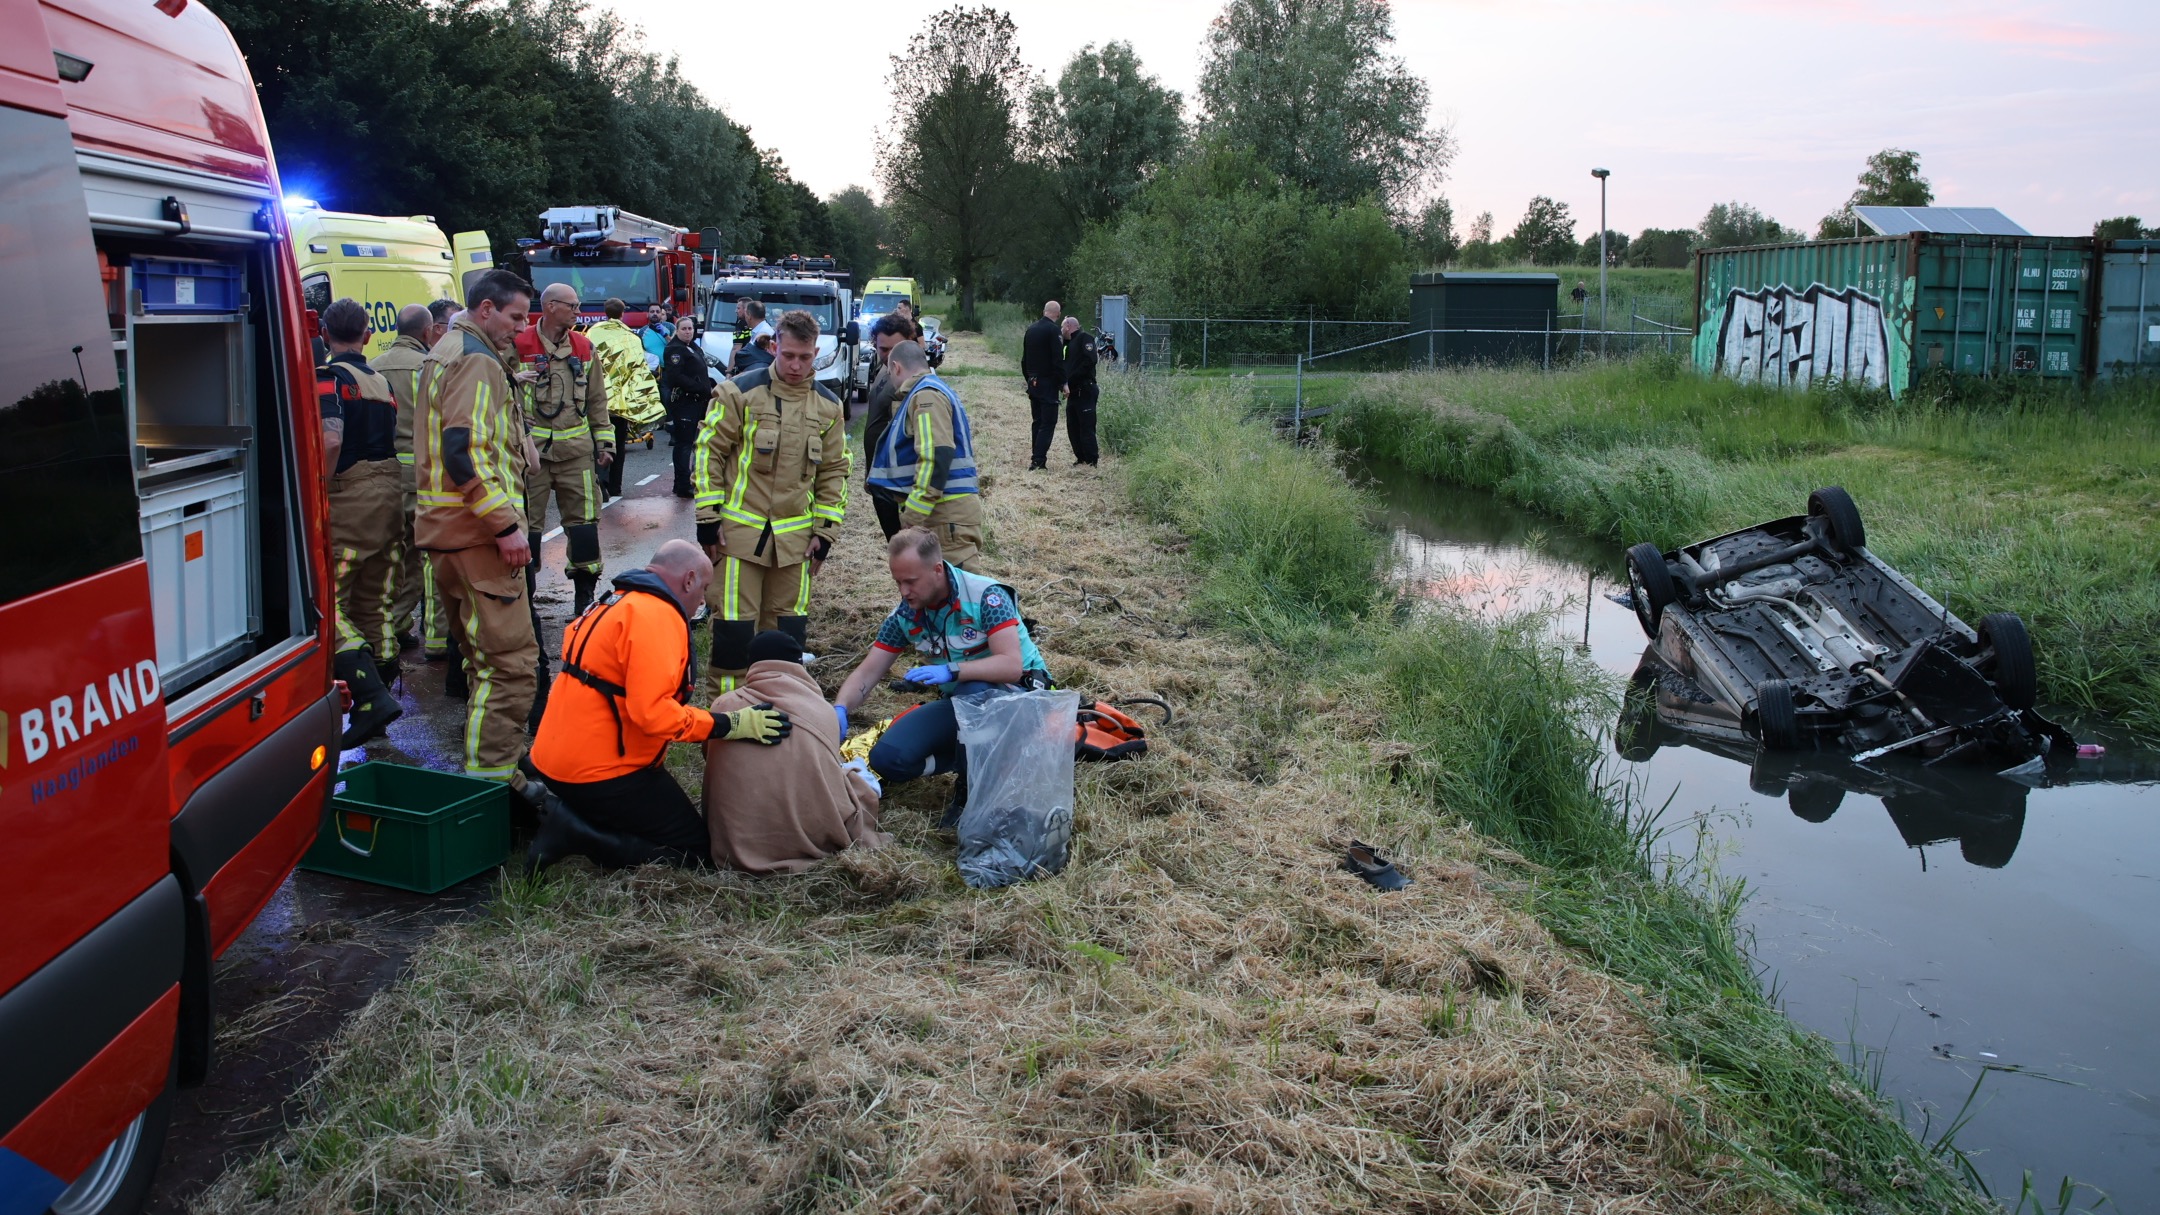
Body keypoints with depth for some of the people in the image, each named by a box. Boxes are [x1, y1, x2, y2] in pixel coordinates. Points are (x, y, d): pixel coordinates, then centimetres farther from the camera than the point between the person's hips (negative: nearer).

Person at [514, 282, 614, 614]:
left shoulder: (583, 347, 9)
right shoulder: (519, 345, -5)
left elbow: (596, 399, 15)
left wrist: (604, 441, 11)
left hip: (576, 448, 3)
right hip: (531, 449, -3)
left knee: (583, 519, 4)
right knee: (527, 522, 4)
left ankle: (585, 594, 14)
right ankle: (523, 596, 15)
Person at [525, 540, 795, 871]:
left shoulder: (615, 604, 13)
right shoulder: (656, 614, -18)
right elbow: (652, 711, -27)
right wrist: (729, 725, -20)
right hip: (602, 771, -10)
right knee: (696, 852, -3)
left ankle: (565, 810, 7)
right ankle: (575, 833, -12)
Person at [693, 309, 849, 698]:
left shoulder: (828, 406, 7)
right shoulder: (740, 392, -6)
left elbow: (834, 471, 13)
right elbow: (709, 452, -3)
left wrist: (825, 530, 7)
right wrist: (708, 518, -6)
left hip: (795, 535, 4)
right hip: (739, 530, -3)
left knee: (789, 623, 9)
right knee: (734, 622, -2)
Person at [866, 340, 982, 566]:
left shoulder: (925, 395, -11)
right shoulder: (934, 390, 22)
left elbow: (936, 457, -22)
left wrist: (912, 517, -23)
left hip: (948, 513, -11)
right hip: (946, 510, 11)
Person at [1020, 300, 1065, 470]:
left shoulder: (1031, 329, 11)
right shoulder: (1053, 330, -12)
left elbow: (1024, 359, 18)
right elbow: (1058, 359, -17)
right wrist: (1063, 382, -11)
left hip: (1033, 383, 8)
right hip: (1048, 383, -8)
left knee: (1038, 422, 15)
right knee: (1048, 423, -6)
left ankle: (1036, 459, 15)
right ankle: (1038, 460, -15)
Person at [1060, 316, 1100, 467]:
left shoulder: (1084, 338, -7)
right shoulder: (1069, 343, 21)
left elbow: (1089, 361, -19)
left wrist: (1071, 380, -19)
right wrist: (1065, 383, 3)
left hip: (1085, 391, -9)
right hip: (1073, 392, 9)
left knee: (1086, 428, -8)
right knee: (1072, 428, 10)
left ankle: (1092, 462, -5)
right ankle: (1081, 459, 17)